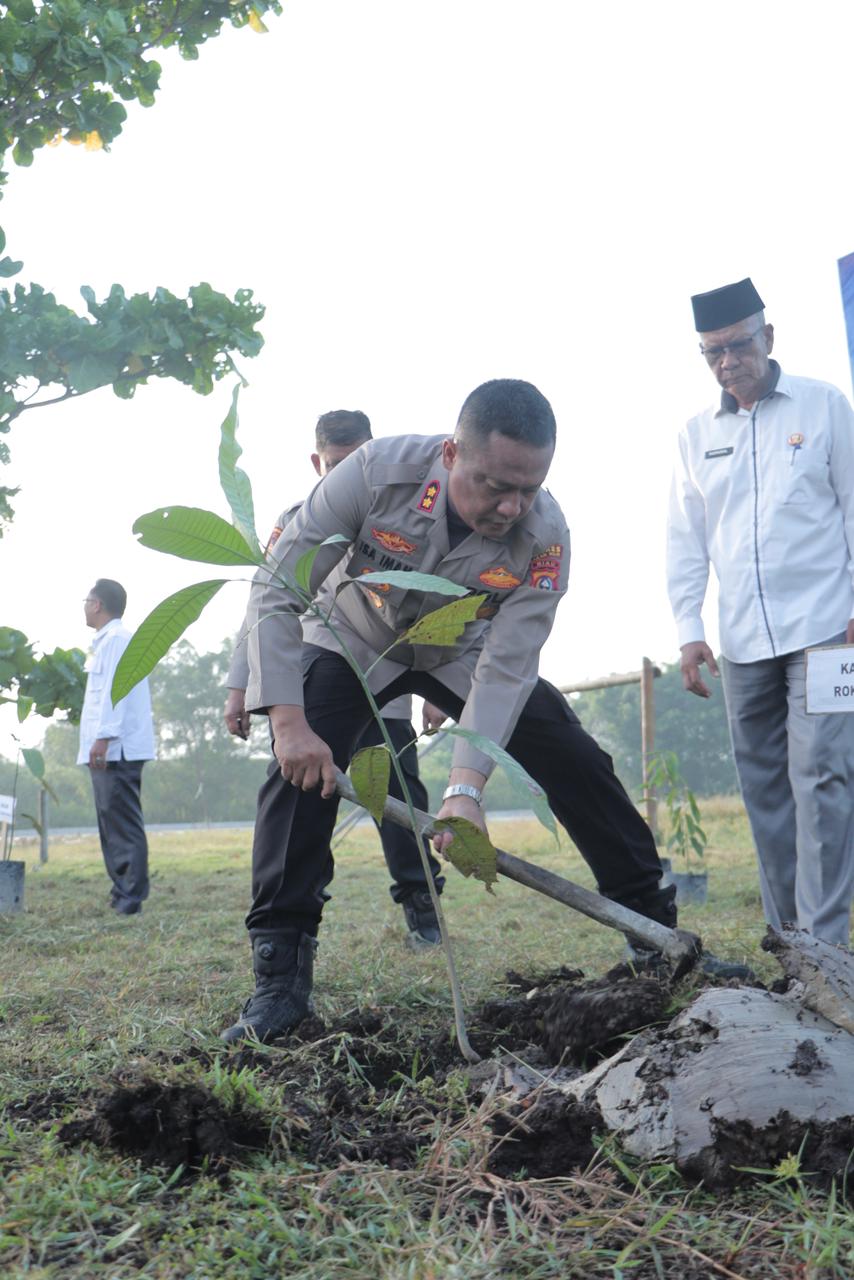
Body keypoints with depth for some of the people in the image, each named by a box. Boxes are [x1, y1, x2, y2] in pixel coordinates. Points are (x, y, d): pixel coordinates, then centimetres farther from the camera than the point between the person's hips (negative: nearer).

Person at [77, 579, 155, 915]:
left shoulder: (116, 638, -7)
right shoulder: (106, 641, 23)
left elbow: (116, 688, -17)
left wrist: (104, 736, -24)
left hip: (116, 749, -10)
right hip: (108, 751, 10)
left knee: (123, 825, -9)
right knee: (113, 825, 11)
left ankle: (130, 899, -8)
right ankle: (122, 897, 16)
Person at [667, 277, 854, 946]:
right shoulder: (696, 436, 12)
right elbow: (686, 542, 11)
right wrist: (689, 630, 2)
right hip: (741, 642, 4)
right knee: (763, 787, 7)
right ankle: (784, 936, 16)